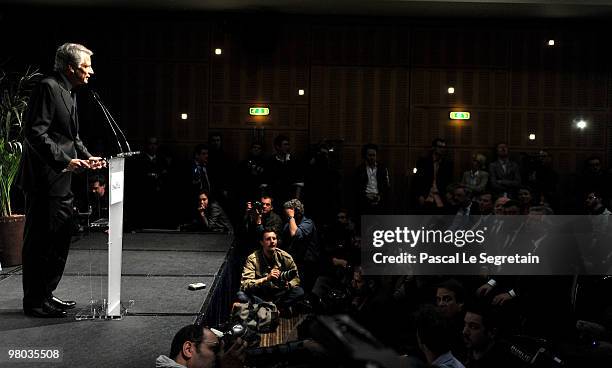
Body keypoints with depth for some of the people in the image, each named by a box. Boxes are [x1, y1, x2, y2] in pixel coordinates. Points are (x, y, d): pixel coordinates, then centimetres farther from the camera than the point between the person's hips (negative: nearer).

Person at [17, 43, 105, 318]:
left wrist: (87, 156, 9)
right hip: (44, 179, -10)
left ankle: (46, 294, 27)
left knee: (59, 239, 15)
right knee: (40, 241, -1)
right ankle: (35, 302, 9)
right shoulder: (48, 88, -13)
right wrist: (65, 161, -24)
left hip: (61, 182, 10)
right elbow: (35, 133, -20)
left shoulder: (68, 92, 17)